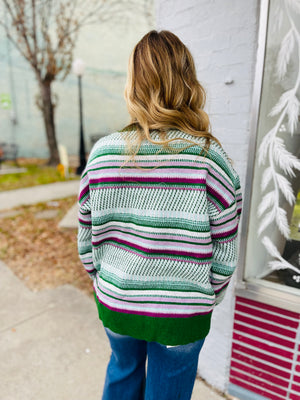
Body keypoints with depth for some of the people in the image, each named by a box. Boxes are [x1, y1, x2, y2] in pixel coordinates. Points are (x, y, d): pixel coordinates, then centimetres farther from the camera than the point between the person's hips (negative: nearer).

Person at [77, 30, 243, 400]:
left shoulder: (102, 153, -11)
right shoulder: (209, 158, -18)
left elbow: (86, 240, -2)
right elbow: (224, 253, -11)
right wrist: (207, 298, 8)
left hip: (115, 304, 2)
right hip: (181, 314, -1)